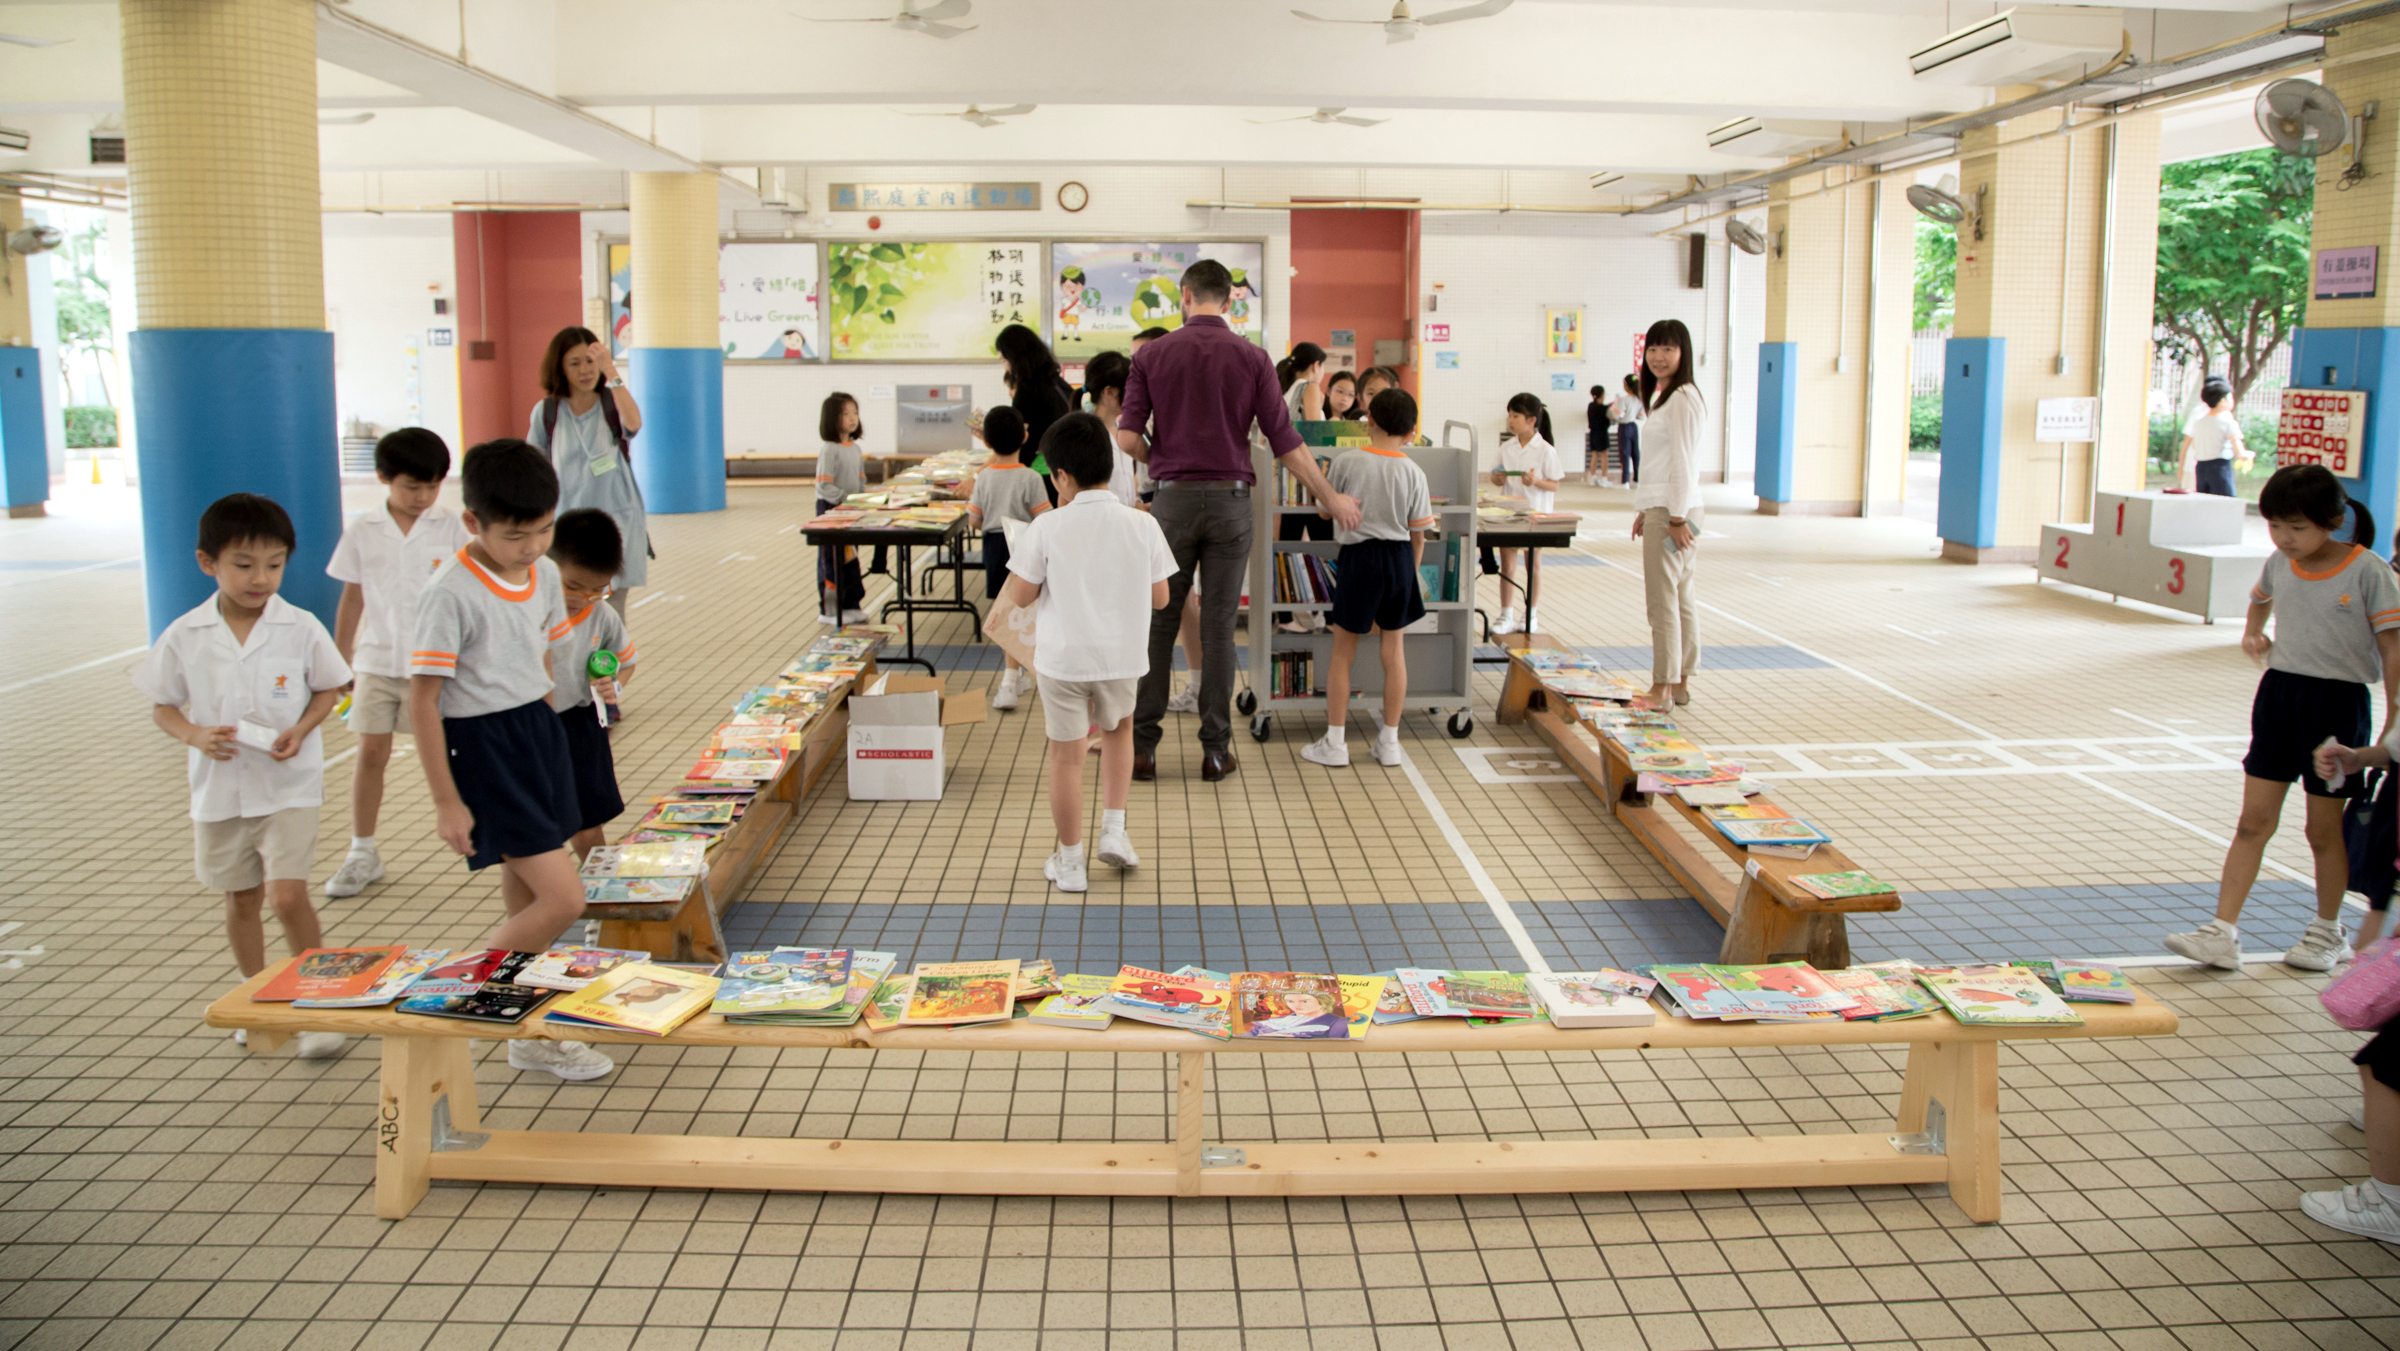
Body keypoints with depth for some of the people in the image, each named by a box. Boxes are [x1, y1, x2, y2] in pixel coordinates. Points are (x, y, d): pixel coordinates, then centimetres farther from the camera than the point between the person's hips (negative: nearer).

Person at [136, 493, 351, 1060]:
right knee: (241, 900, 15)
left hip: (289, 785, -2)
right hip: (219, 790, 3)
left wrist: (301, 730, -13)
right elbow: (162, 705, 5)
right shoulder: (184, 637, -5)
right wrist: (194, 735, -15)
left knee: (287, 894, -13)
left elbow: (329, 687, 4)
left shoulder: (300, 628, -8)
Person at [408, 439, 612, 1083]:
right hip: (483, 747, -7)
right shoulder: (450, 593, -19)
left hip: (540, 734, 7)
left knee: (526, 901, 14)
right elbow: (422, 700, -16)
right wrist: (446, 802, -15)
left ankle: (529, 1033, 25)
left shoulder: (544, 575, 3)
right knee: (564, 900, -11)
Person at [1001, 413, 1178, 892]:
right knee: (1119, 729, 29)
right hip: (1121, 656, 2)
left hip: (1063, 658, -2)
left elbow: (1021, 595, -7)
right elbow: (1159, 599, 1)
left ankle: (1070, 862, 20)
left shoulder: (1047, 529, -13)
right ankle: (1114, 829, 21)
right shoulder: (1143, 526, -6)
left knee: (1066, 754, 10)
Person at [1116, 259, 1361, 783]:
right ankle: (1216, 749, 7)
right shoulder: (1251, 357, 1)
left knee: (1158, 622, 8)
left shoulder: (1153, 354, 1)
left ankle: (1142, 745, 9)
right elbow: (1284, 440, -2)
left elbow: (1127, 436, -7)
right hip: (1230, 500, 0)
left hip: (1173, 500, 0)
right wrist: (1331, 499, 6)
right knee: (1218, 625, 4)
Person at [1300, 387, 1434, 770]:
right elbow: (1418, 535, 3)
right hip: (1399, 557, 3)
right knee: (1393, 647, 12)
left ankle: (1334, 742, 10)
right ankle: (1389, 741, 19)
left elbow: (1324, 510, 2)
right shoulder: (1414, 472, -2)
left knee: (1343, 651, 6)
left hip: (1358, 556, -3)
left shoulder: (1346, 461, -9)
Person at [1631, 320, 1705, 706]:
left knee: (1662, 599, -8)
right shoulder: (1664, 396, 18)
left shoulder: (1682, 398, -14)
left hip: (1672, 510, -11)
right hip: (1661, 507, 11)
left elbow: (1683, 461, -17)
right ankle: (1681, 683, 19)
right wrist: (1645, 511, 22)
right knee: (1680, 596, 13)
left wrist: (1676, 518, -18)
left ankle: (1662, 689, -4)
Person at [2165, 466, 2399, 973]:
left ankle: (2328, 931, 29)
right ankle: (2222, 934, 1)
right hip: (2278, 692, 4)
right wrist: (2253, 632, 9)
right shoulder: (2279, 564, 3)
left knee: (2323, 827, 8)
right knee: (2253, 821, 2)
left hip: (2337, 702, -4)